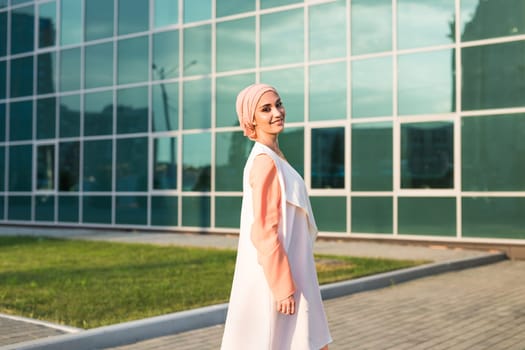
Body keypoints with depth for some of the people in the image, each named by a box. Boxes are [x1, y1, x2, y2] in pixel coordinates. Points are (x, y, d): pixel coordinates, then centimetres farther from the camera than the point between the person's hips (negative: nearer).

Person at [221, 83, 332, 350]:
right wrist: (284, 288, -21)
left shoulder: (270, 159, 12)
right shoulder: (265, 163, -18)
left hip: (279, 272, 10)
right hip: (273, 277, -10)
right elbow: (264, 232, -22)